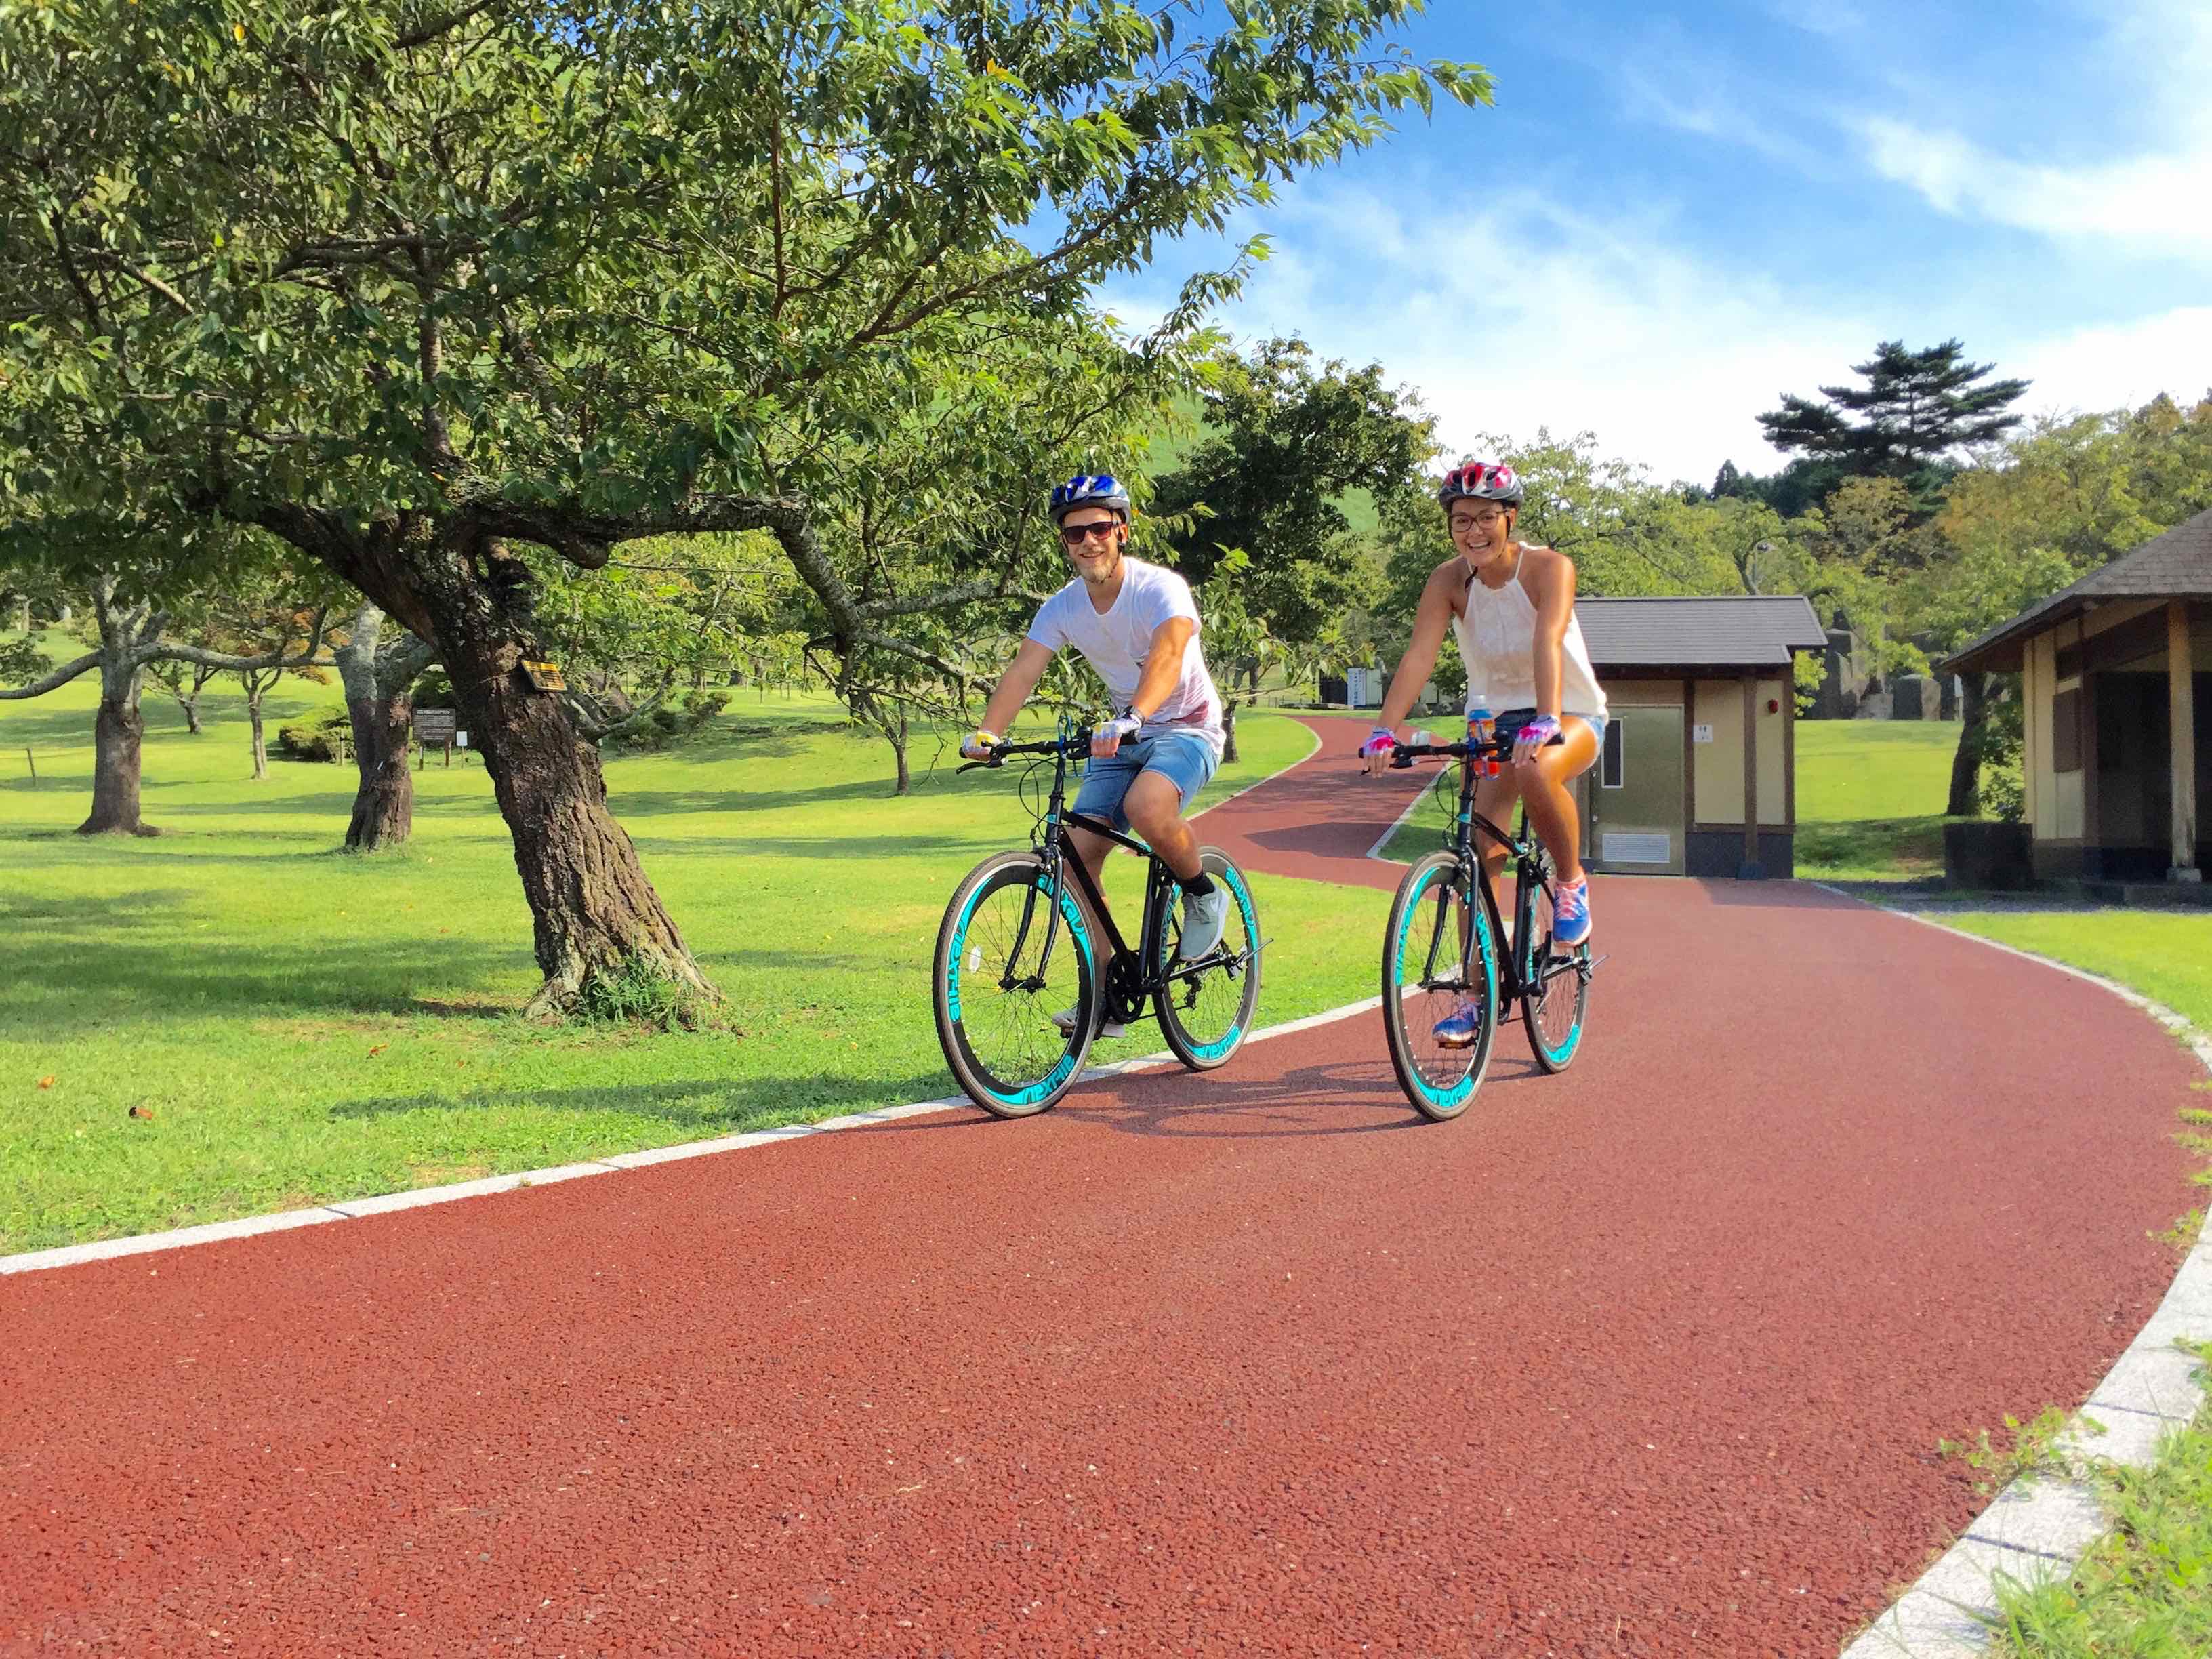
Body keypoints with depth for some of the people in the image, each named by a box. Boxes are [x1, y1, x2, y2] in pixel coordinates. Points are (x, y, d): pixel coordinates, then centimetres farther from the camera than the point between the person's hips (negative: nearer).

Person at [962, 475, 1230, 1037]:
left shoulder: (1161, 589, -20)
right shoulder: (1063, 606, -4)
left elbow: (1167, 657, -38)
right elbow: (1022, 672, -15)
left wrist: (1134, 716, -57)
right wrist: (987, 732, -34)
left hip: (1187, 727, -6)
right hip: (1122, 736, 6)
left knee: (1146, 806, -37)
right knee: (1076, 853, -9)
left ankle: (1204, 894, -6)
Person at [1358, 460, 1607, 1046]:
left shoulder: (1548, 567, -19)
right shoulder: (1449, 580, -10)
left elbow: (1548, 641, -35)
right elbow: (1418, 655, -22)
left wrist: (1546, 721, -51)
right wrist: (1386, 730, -37)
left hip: (1571, 715, -4)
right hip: (1496, 717, 4)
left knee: (1535, 772, -38)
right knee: (1478, 855, -7)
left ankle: (1572, 881, -10)